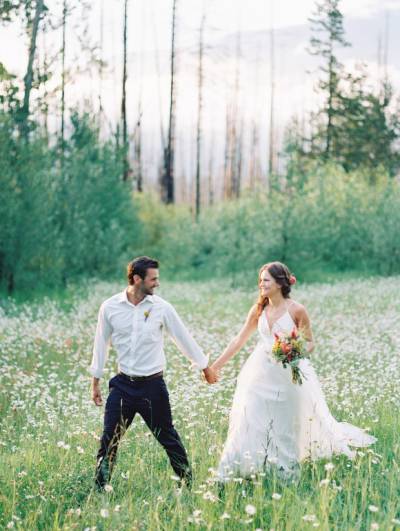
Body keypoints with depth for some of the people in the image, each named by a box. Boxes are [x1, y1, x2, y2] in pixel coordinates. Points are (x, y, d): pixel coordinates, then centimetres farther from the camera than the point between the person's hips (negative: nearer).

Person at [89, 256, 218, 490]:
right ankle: (99, 488, 12)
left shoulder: (161, 307, -5)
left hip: (153, 385, -1)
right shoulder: (110, 307, -3)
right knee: (109, 438, 0)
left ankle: (188, 481, 23)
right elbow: (101, 344, 7)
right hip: (123, 384, 1)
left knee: (168, 437, 7)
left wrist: (205, 367, 14)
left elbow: (184, 338, 6)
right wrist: (96, 382, 11)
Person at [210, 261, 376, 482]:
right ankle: (227, 475, 6)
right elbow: (239, 340, 9)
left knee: (285, 427, 6)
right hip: (261, 373, 4)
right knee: (248, 422, 2)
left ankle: (288, 475, 23)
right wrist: (217, 364, 8)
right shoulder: (259, 309, 3)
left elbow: (310, 343, -2)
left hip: (287, 375, -4)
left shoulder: (296, 310, -10)